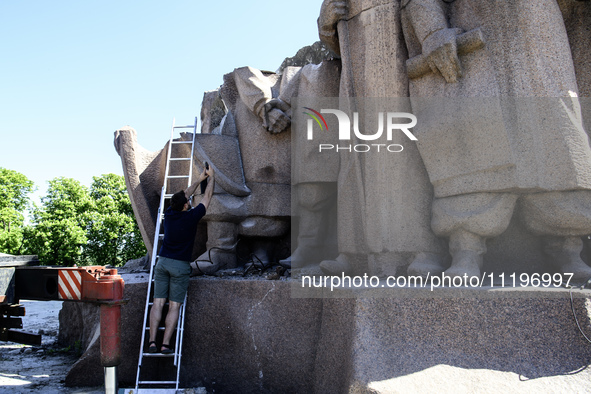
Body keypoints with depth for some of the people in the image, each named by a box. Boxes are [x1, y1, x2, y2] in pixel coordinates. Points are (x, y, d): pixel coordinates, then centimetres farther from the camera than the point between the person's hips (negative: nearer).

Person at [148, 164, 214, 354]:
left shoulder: (169, 214, 4)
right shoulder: (191, 217, -9)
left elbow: (184, 195, 21)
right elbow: (207, 197, 6)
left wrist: (199, 180, 31)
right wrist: (211, 177, 21)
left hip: (162, 263, 4)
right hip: (180, 266, -4)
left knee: (158, 303, 3)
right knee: (174, 306, 0)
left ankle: (152, 342, -2)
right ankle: (165, 344, -3)